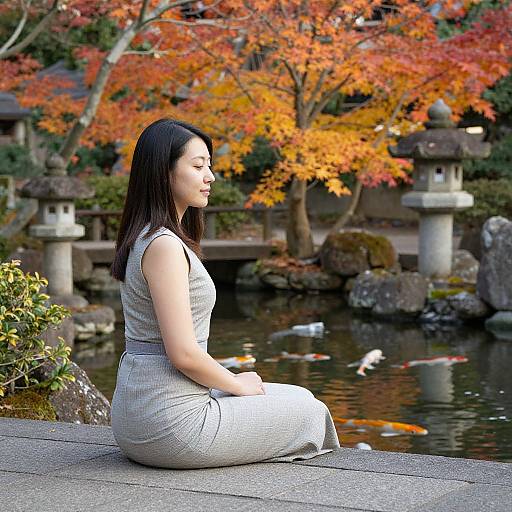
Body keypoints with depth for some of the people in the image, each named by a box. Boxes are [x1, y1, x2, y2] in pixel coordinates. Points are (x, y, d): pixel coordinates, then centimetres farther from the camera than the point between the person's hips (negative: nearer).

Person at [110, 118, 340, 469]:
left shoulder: (142, 239, 11)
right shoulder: (164, 246, -19)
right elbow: (183, 353, -22)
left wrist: (233, 382, 13)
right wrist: (237, 384, -5)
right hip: (171, 423, -10)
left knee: (295, 398, 27)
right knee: (305, 408, 10)